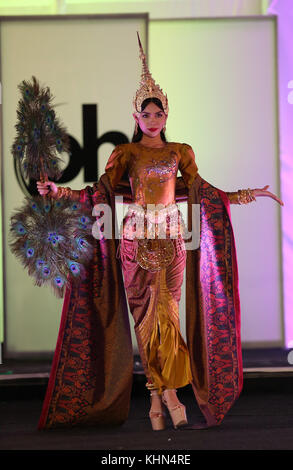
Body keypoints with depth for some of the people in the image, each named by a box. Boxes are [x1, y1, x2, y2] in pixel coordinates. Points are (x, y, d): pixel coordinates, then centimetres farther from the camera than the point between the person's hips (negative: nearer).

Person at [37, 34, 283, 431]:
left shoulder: (179, 152, 11)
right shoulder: (126, 153, 6)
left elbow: (201, 191, 11)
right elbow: (102, 192, 1)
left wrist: (248, 195, 9)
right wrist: (61, 192, -11)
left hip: (172, 235, 1)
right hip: (137, 236, -1)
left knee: (166, 311, -7)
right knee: (147, 313, -5)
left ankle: (161, 395, -2)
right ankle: (166, 393, 0)